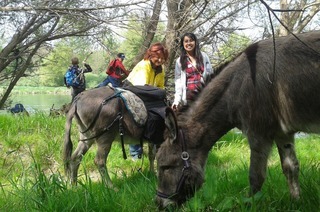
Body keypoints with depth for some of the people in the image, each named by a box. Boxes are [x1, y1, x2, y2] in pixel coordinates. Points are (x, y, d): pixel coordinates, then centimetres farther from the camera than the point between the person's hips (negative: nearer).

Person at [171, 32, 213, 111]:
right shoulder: (179, 61, 7)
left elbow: (211, 75, 10)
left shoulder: (203, 56, 9)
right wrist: (177, 100, -8)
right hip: (189, 95, -1)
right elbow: (178, 81, 2)